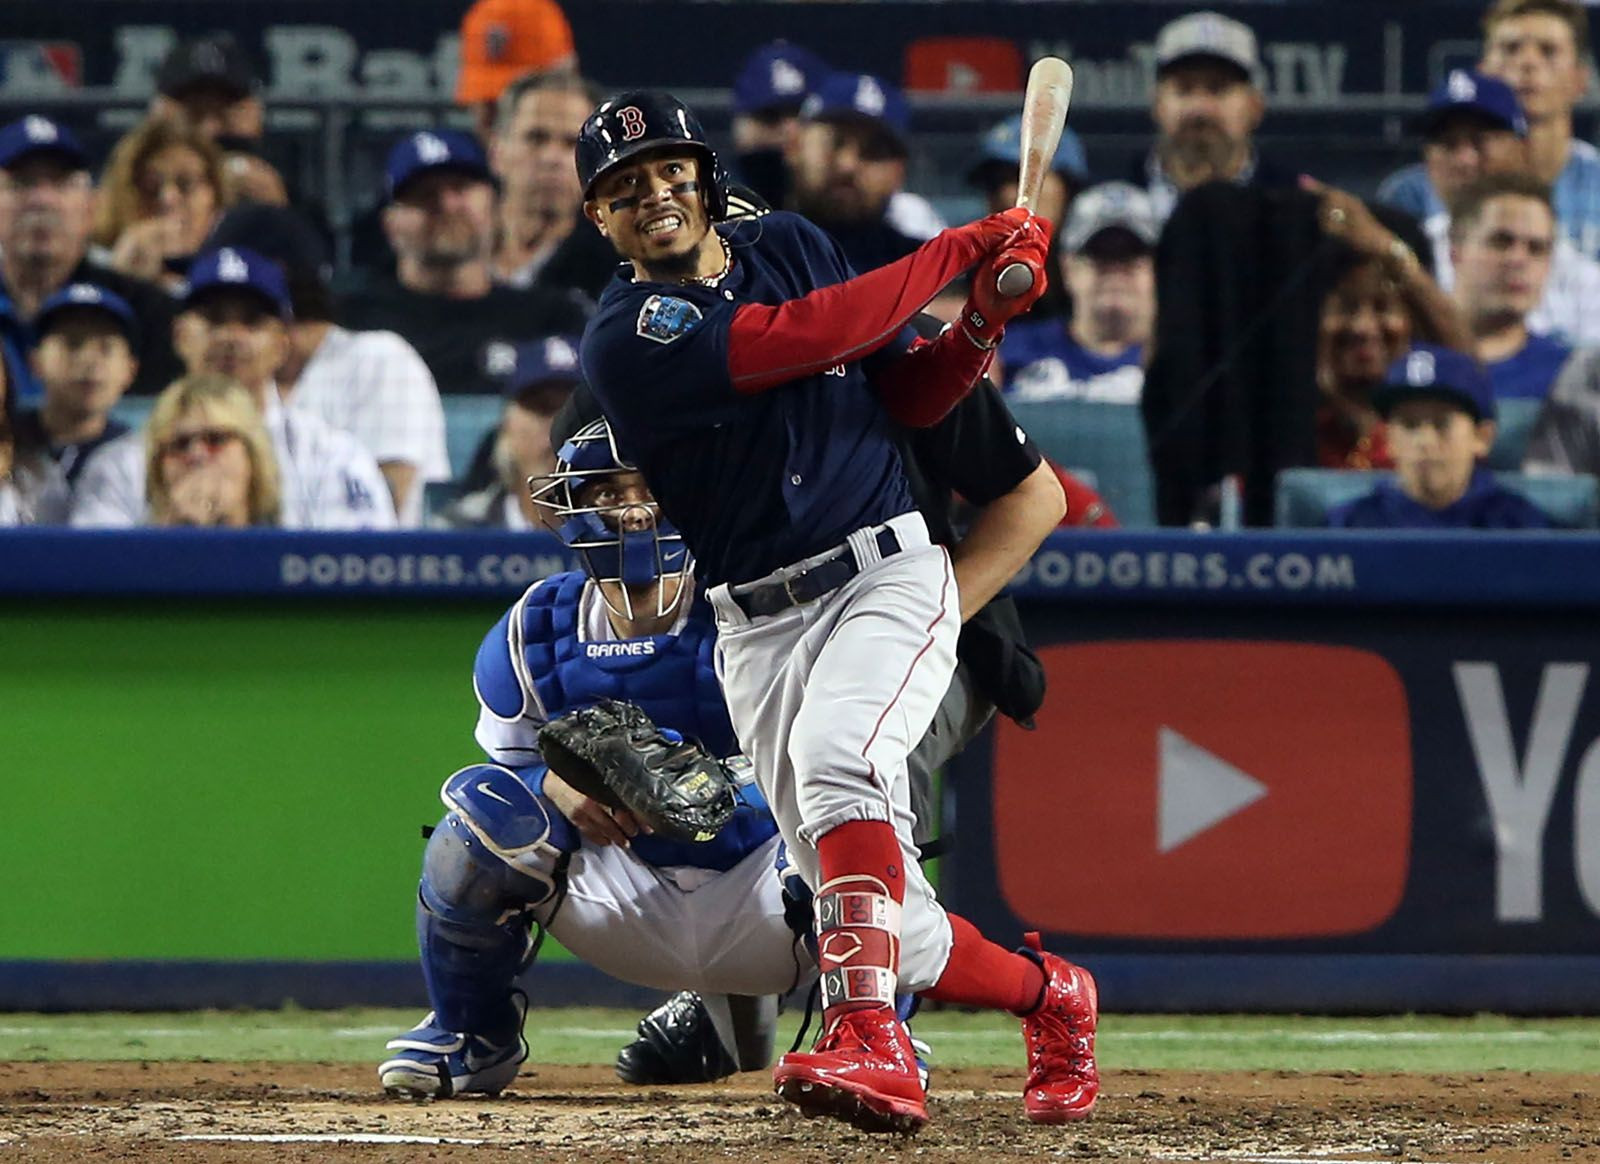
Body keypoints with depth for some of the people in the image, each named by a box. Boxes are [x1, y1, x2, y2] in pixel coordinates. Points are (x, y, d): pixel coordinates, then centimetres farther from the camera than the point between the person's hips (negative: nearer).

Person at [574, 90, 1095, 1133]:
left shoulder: (792, 248, 8)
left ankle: (872, 1046, -43)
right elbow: (806, 338, -19)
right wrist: (962, 248, -11)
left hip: (888, 577, 0)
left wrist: (984, 319, -3)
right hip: (759, 626, 0)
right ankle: (1051, 995, 29)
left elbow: (906, 395, 16)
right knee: (896, 927, -2)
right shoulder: (627, 337, -8)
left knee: (833, 754, -33)